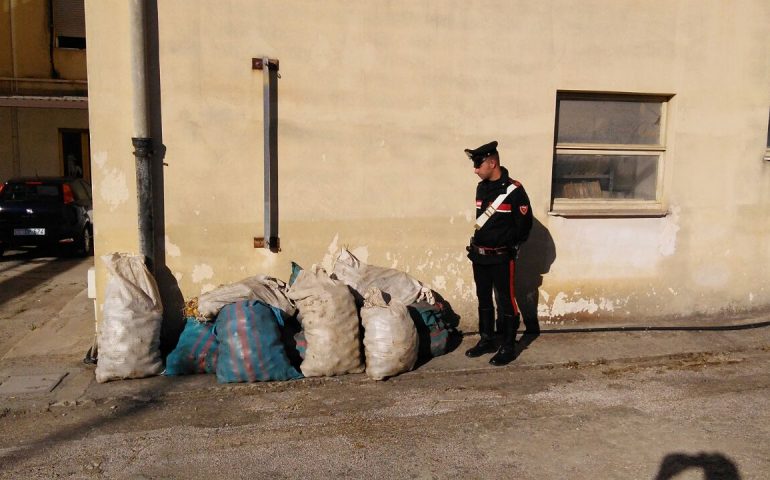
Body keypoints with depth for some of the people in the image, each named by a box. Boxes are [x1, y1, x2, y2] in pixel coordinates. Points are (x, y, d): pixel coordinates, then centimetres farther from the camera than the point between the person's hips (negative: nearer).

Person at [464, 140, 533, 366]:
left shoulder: (514, 190, -16)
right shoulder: (481, 187, 7)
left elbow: (524, 225, -11)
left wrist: (507, 246, -5)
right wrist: (478, 242, 13)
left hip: (502, 258, -7)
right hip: (480, 256, 7)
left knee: (506, 302, 3)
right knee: (484, 300, 16)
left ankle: (508, 347, 15)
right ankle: (487, 340, 30)